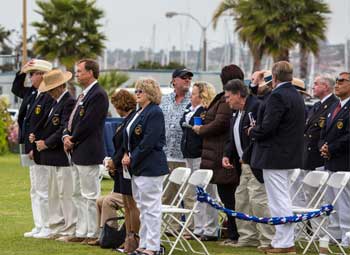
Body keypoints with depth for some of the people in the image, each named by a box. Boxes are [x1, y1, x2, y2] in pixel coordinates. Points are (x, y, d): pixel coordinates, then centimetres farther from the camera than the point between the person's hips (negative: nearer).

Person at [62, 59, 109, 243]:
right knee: (78, 195, 14)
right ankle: (81, 232, 21)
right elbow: (72, 120, 17)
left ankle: (93, 234, 1)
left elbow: (87, 124, -20)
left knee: (90, 195, -5)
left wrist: (72, 140, -10)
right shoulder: (84, 95, 17)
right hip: (77, 153, 10)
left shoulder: (98, 95, -15)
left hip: (88, 153, -10)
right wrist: (67, 136, -1)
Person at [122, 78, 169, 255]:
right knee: (142, 207, 13)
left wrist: (132, 159, -14)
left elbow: (148, 142, -19)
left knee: (151, 207, -6)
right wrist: (127, 155, 2)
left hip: (150, 166, -10)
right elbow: (130, 138, 20)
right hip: (138, 167, 10)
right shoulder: (138, 113, 17)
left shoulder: (155, 113, -12)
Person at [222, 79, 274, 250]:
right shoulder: (237, 114, 18)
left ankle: (268, 239, -6)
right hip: (244, 165, 11)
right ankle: (248, 237, 20)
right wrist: (226, 155, 8)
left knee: (258, 199, -12)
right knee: (241, 199, 12)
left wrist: (246, 156, -16)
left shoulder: (256, 107, -14)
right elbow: (233, 139, 26)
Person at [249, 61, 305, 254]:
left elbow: (267, 127, -24)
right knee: (282, 200, 17)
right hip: (290, 154, 10)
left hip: (275, 156, -10)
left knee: (280, 201, -5)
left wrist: (252, 132, -3)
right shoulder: (297, 96, 13)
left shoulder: (277, 96, -17)